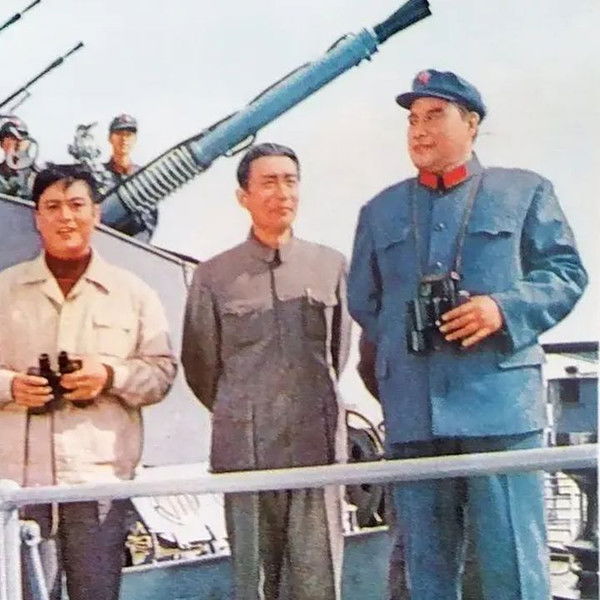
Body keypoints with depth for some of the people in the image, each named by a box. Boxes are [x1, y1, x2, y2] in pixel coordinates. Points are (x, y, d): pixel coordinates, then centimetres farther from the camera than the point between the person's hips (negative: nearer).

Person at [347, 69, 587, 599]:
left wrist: (504, 309, -11)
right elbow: (362, 300, 22)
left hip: (500, 402, -3)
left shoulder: (524, 191, 11)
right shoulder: (380, 211, 19)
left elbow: (567, 272, 5)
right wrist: (400, 346, 9)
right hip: (412, 413, 3)